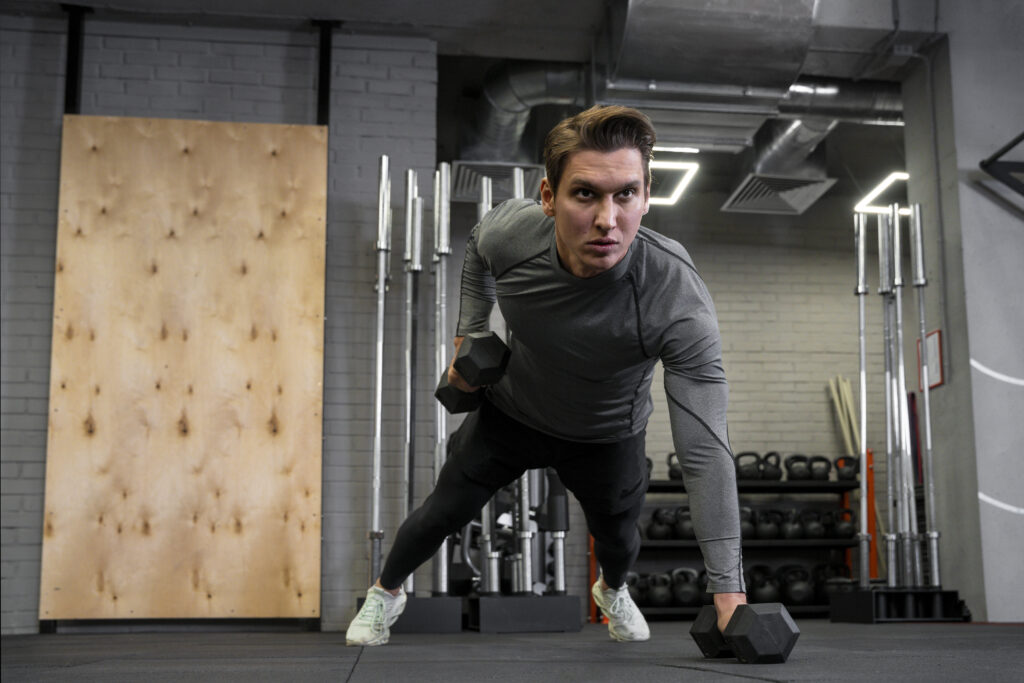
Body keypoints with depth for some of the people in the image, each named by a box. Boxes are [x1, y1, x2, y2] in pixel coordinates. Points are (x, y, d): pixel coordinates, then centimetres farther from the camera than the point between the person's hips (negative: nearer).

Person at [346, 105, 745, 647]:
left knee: (618, 539, 20)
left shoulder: (679, 302, -42)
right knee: (443, 514, 12)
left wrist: (729, 590, -41)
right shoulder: (511, 230, -32)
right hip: (509, 412, 1)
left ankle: (612, 590, 60)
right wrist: (469, 336, -6)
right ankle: (386, 592, 45)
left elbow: (705, 451, -40)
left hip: (606, 437, -1)